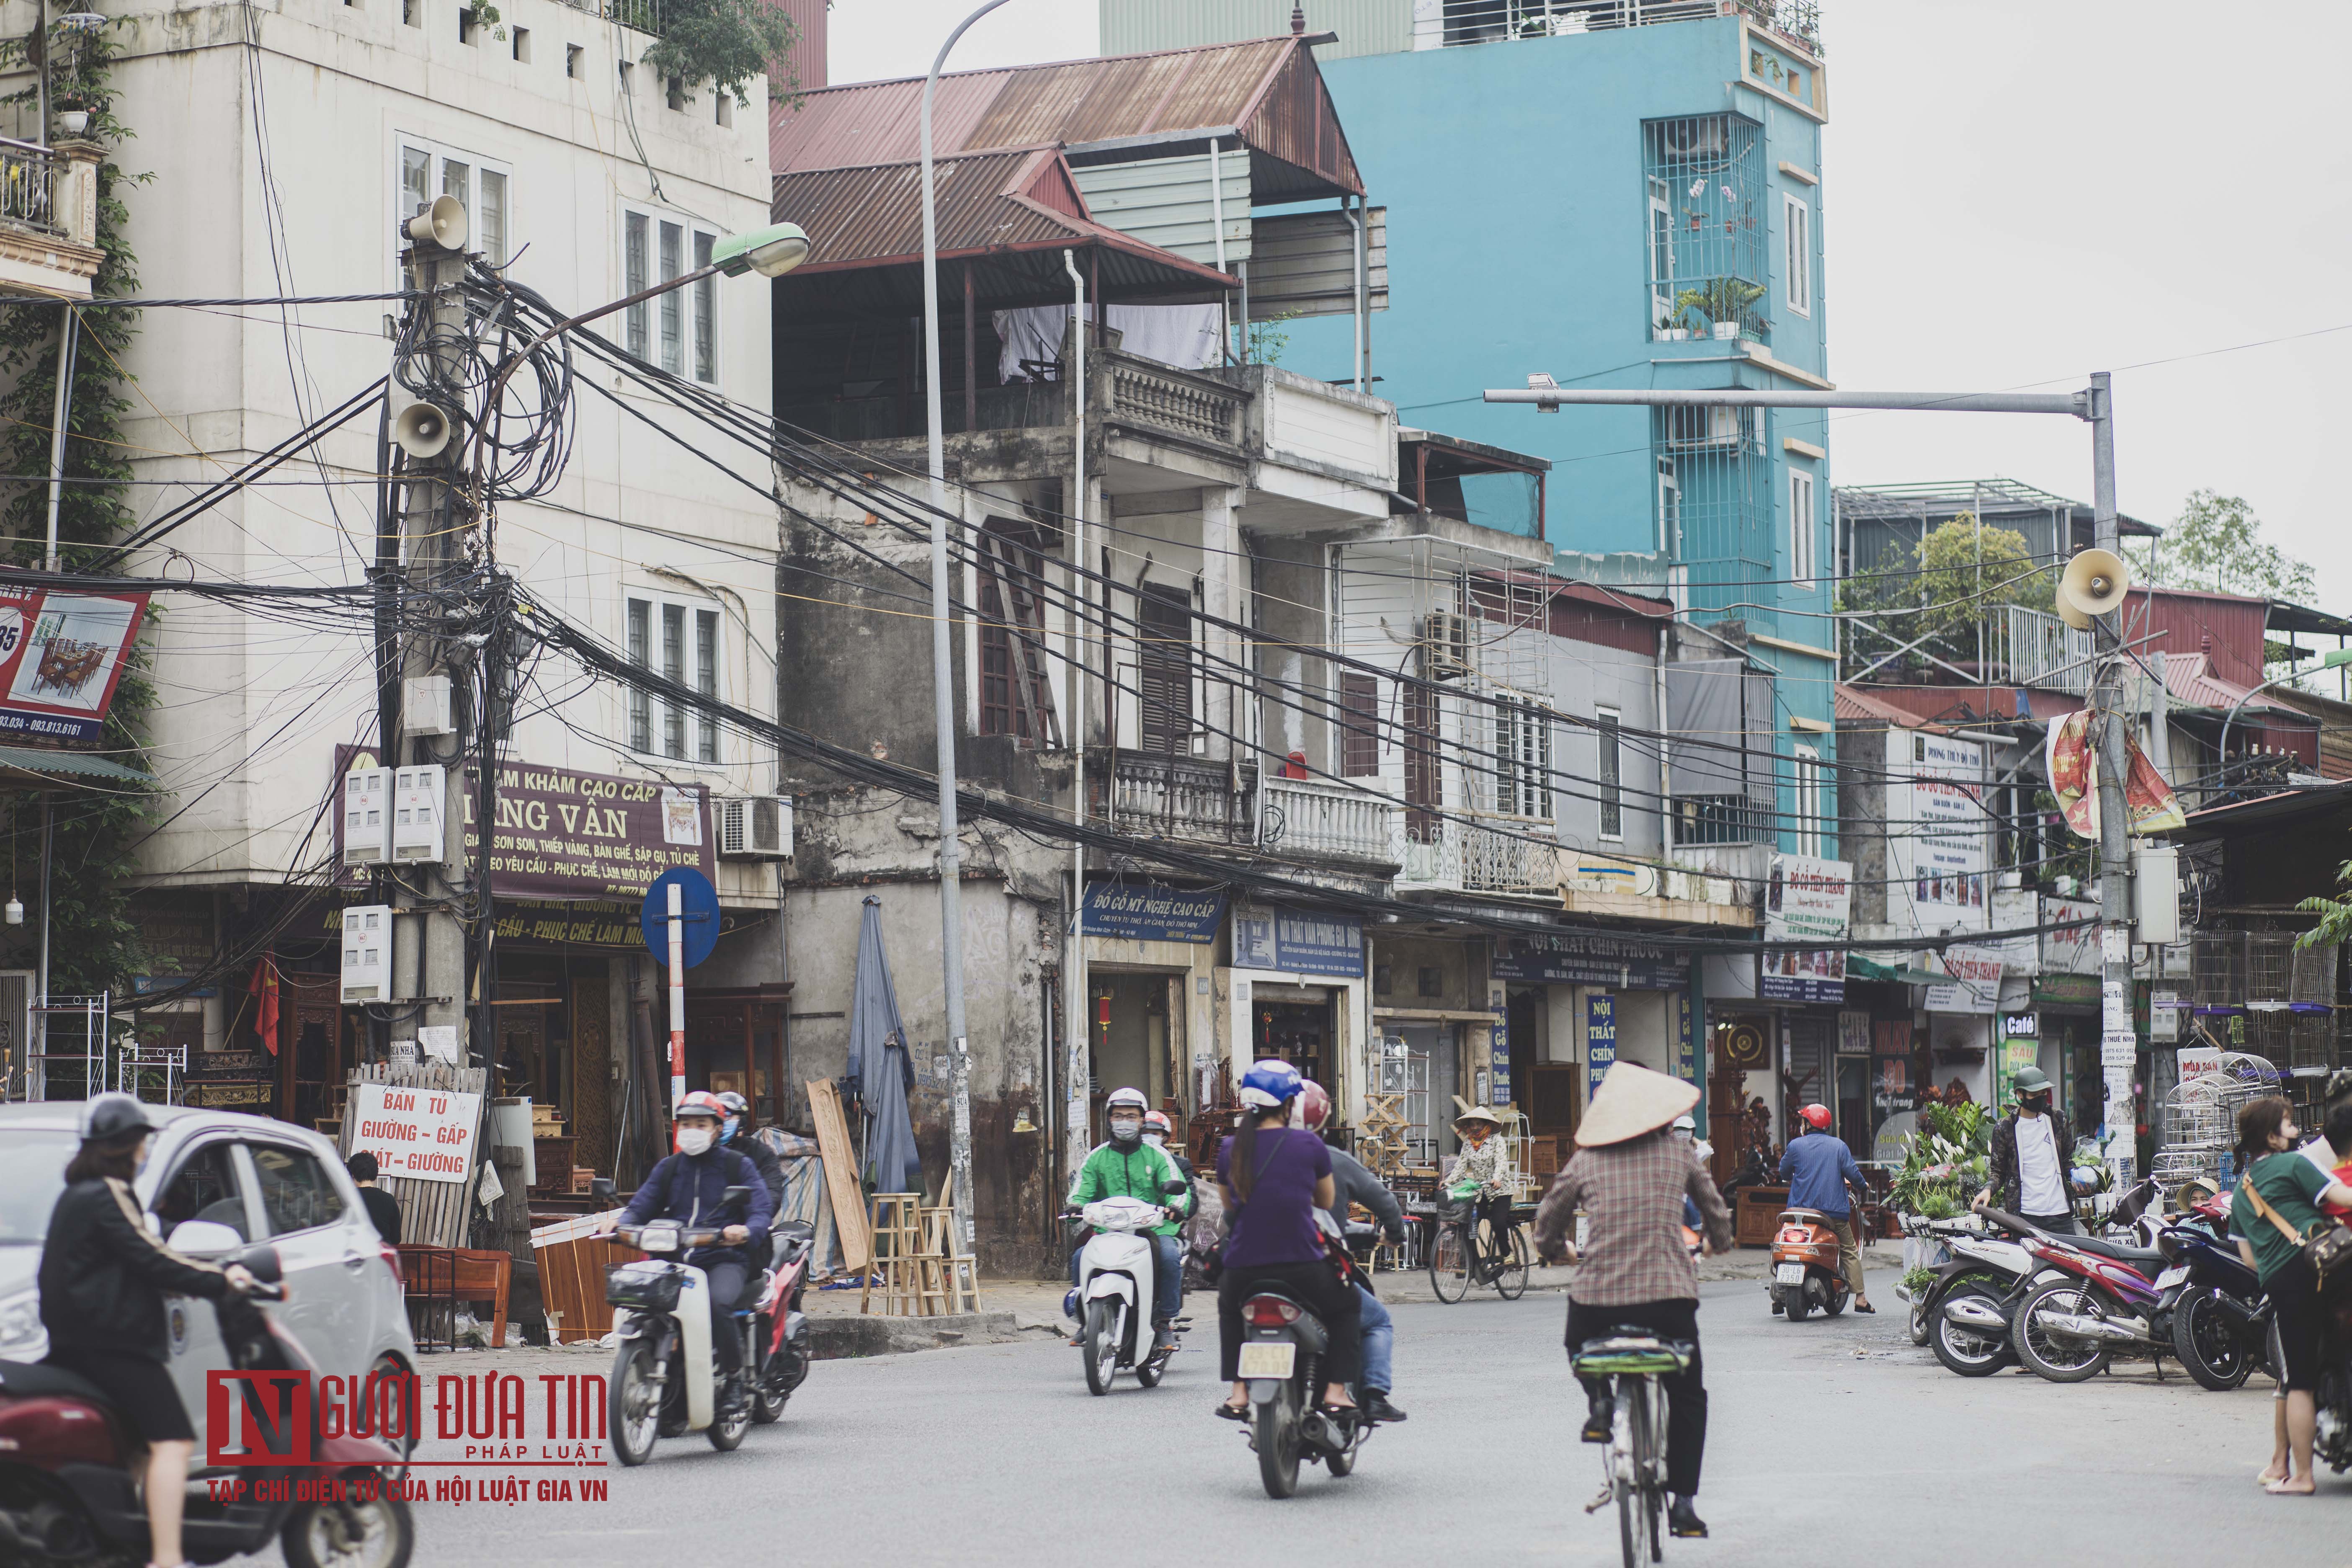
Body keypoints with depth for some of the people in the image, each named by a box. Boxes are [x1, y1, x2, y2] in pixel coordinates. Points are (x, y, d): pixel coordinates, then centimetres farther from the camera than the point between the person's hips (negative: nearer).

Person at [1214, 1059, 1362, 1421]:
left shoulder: (1230, 1149, 2)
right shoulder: (1309, 1144, -4)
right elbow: (1327, 1201, 12)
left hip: (1243, 1269, 2)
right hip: (1303, 1266, -2)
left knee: (1229, 1309, 35)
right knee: (1345, 1309, 27)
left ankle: (1238, 1393, 24)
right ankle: (1336, 1390, 14)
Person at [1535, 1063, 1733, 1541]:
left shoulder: (1585, 1161, 7)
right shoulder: (1677, 1153, 8)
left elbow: (1548, 1218, 15)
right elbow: (1715, 1208, 19)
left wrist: (1555, 1250, 38)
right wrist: (1719, 1242, 42)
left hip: (1597, 1297, 0)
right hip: (1670, 1295, 0)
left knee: (1581, 1345, 36)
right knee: (1688, 1396, 19)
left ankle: (1598, 1400, 7)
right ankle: (1683, 1502, 11)